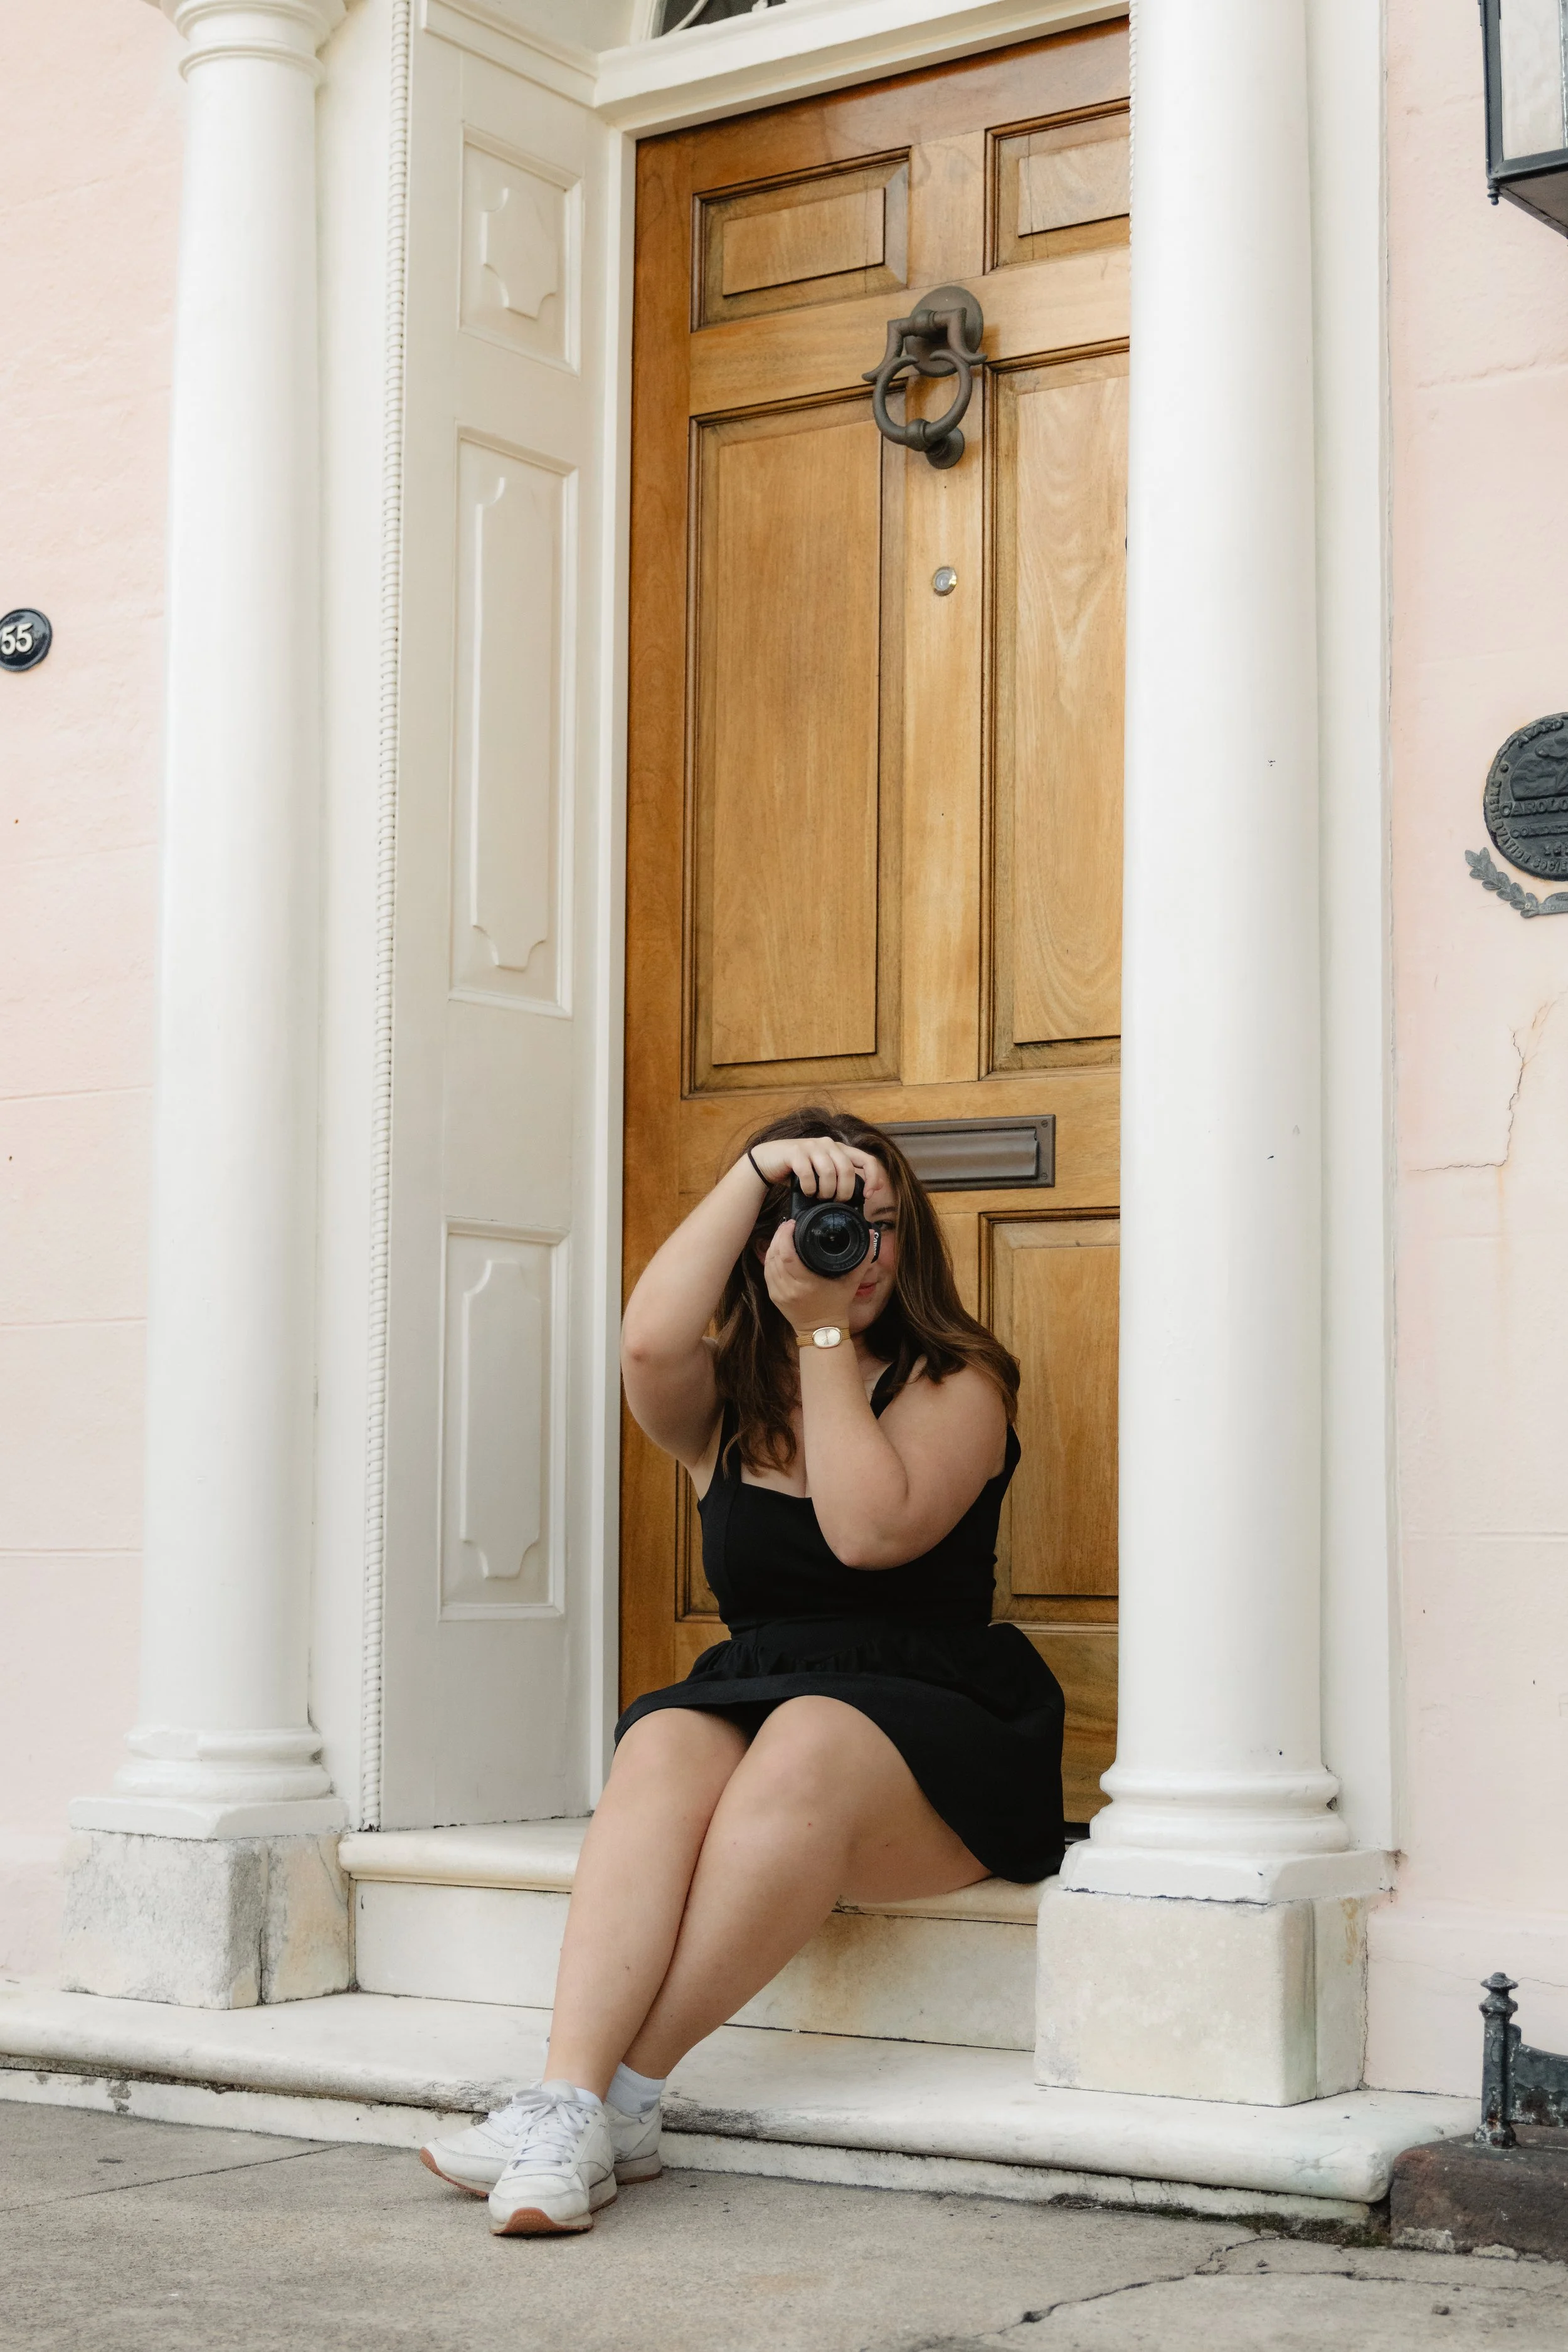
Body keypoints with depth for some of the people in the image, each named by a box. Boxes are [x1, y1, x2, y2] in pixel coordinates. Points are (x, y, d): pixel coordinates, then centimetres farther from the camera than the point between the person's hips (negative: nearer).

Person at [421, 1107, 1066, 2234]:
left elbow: (872, 1530, -14)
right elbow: (648, 1346, -13)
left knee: (804, 1751, -36)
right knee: (664, 1747, -32)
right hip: (749, 1700, 3)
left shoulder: (957, 1384, 5)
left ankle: (623, 2097, -36)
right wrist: (754, 1168, -8)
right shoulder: (720, 1405, 13)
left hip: (934, 1726, -3)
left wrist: (827, 1335, -7)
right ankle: (573, 2100, -44)